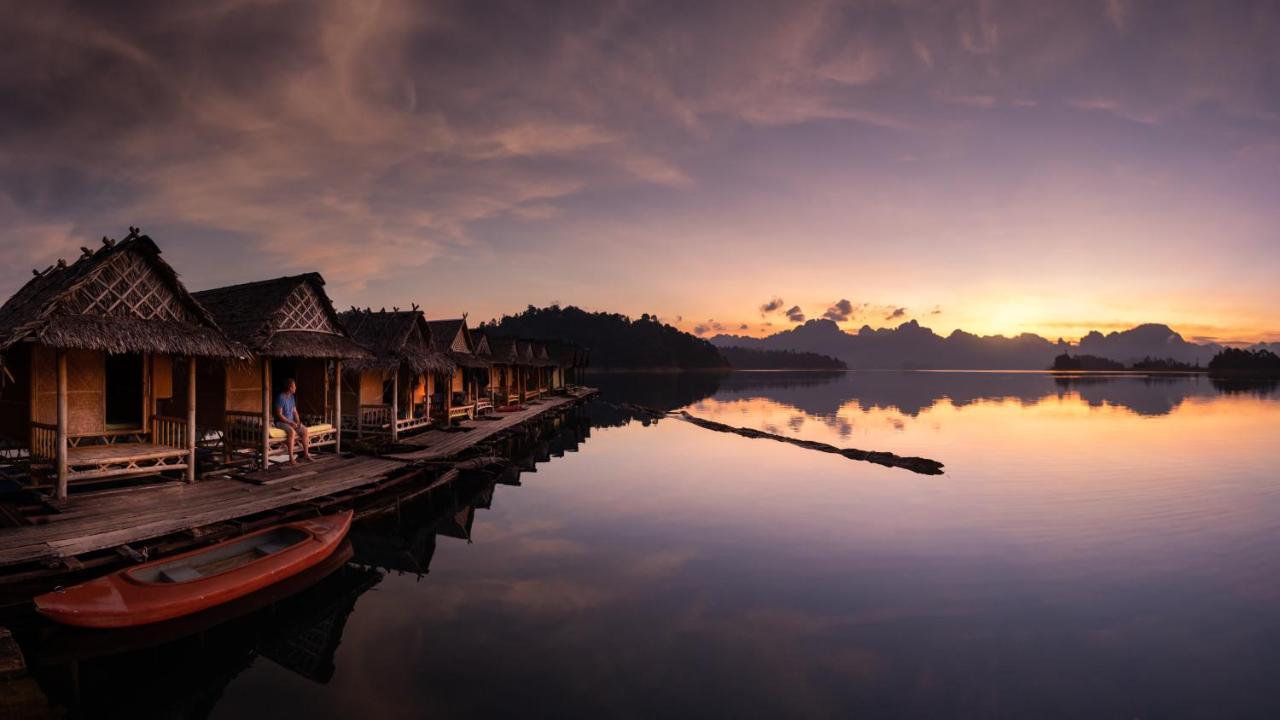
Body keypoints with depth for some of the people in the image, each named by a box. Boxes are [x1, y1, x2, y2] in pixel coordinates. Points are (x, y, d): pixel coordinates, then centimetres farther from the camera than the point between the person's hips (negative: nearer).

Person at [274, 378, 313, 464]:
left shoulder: (292, 397, 8)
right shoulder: (280, 397, -17)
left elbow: (295, 411, 13)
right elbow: (279, 415, -19)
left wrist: (298, 421, -4)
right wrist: (291, 423, -22)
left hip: (291, 421, 8)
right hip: (281, 422, -8)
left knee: (304, 430, -12)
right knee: (292, 431, -34)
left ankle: (306, 454, -5)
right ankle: (291, 458, -33)